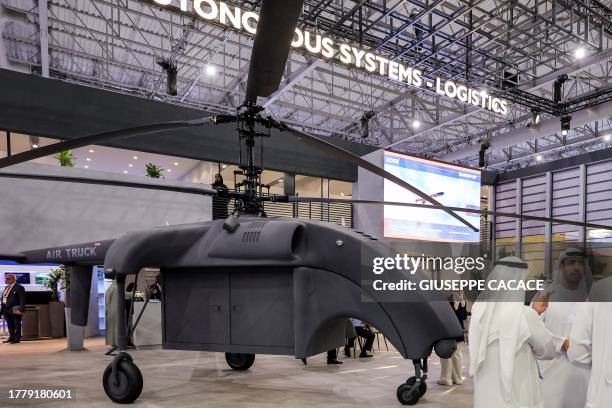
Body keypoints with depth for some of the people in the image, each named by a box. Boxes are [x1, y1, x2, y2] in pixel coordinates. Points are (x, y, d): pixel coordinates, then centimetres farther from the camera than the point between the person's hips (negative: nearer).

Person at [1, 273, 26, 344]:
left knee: (16, 324, 0)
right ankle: (11, 337, 24)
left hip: (14, 309, -8)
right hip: (6, 309, 8)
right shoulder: (6, 287, 16)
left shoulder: (19, 288, -9)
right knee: (9, 325, 14)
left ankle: (17, 338, 6)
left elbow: (22, 299, -14)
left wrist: (21, 309, -21)